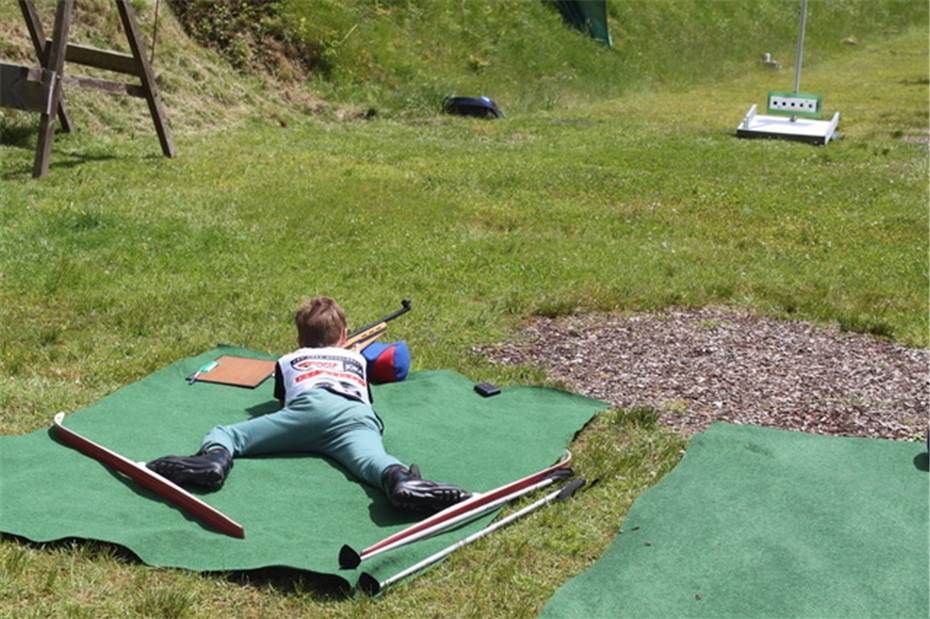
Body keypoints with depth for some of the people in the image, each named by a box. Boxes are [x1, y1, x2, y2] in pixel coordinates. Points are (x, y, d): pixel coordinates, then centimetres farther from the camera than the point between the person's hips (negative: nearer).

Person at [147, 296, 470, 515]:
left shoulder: (288, 361, 40)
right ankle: (399, 479, -65)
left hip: (309, 405, -1)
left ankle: (215, 457, -36)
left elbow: (282, 398, 51)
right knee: (372, 458, -29)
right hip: (356, 415, 1)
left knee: (222, 434, 0)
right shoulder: (356, 358, 43)